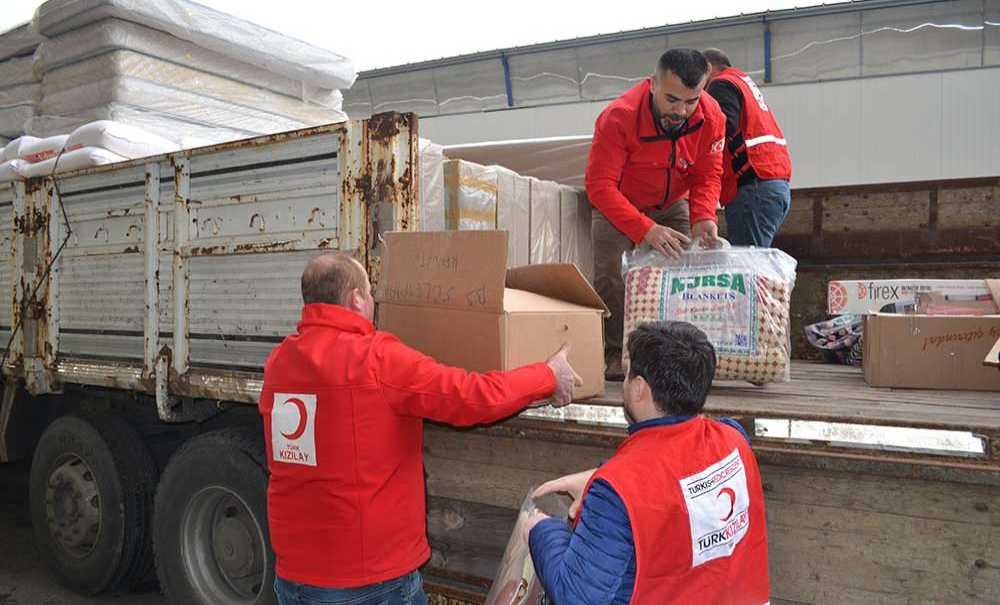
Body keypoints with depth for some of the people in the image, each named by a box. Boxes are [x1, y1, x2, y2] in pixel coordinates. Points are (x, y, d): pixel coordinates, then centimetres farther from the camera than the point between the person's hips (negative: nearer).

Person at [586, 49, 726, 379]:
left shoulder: (711, 116, -21)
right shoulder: (618, 117, -33)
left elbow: (708, 175, -12)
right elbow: (599, 185, -35)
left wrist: (703, 216, -33)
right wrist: (645, 229, -44)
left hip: (673, 204, 4)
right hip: (619, 205, -3)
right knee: (613, 277, -16)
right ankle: (616, 356, -3)